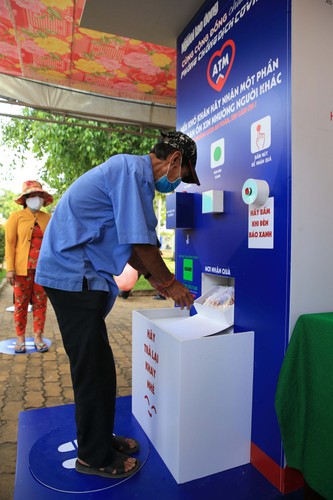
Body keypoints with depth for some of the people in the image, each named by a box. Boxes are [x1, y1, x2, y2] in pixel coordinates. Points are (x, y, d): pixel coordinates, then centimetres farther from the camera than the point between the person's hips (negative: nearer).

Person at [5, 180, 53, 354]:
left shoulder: (48, 218, 9)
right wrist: (10, 268, -10)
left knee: (40, 303, 6)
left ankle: (38, 337, 16)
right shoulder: (16, 216, 3)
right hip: (23, 268, -2)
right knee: (21, 303, 4)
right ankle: (20, 338, 15)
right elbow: (9, 243, -2)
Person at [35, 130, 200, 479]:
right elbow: (141, 242, -19)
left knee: (95, 365, 17)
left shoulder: (132, 173, 19)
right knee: (93, 368, 0)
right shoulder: (133, 170, -14)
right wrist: (170, 283, -4)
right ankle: (94, 457, 19)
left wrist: (156, 281, 18)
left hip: (79, 275, 10)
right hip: (73, 275, -10)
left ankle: (99, 438, 33)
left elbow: (129, 243, 21)